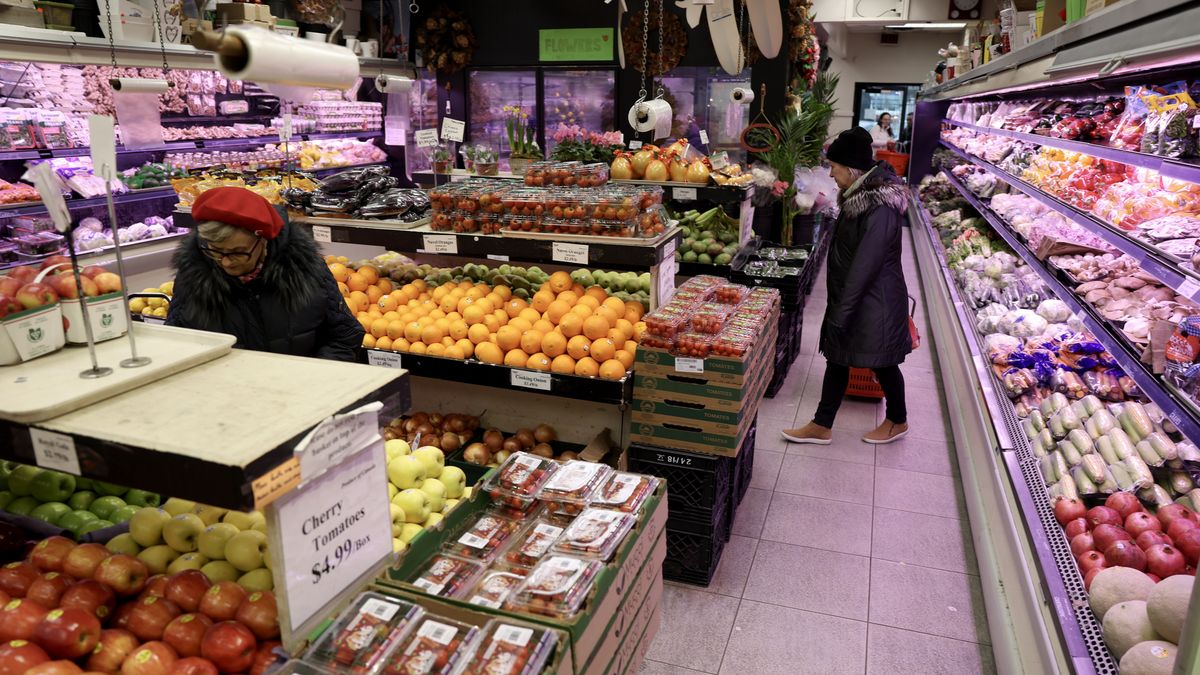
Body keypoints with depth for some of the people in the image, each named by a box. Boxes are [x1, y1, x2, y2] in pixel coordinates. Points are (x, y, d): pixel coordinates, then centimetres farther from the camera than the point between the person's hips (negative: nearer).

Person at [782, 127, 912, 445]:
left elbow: (865, 266, -26)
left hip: (875, 301, -9)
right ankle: (822, 426, 23)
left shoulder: (881, 209, -25)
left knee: (882, 362, 10)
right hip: (851, 296, 9)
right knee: (837, 358, 13)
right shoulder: (860, 194, 4)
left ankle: (898, 421, 34)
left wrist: (841, 312, -23)